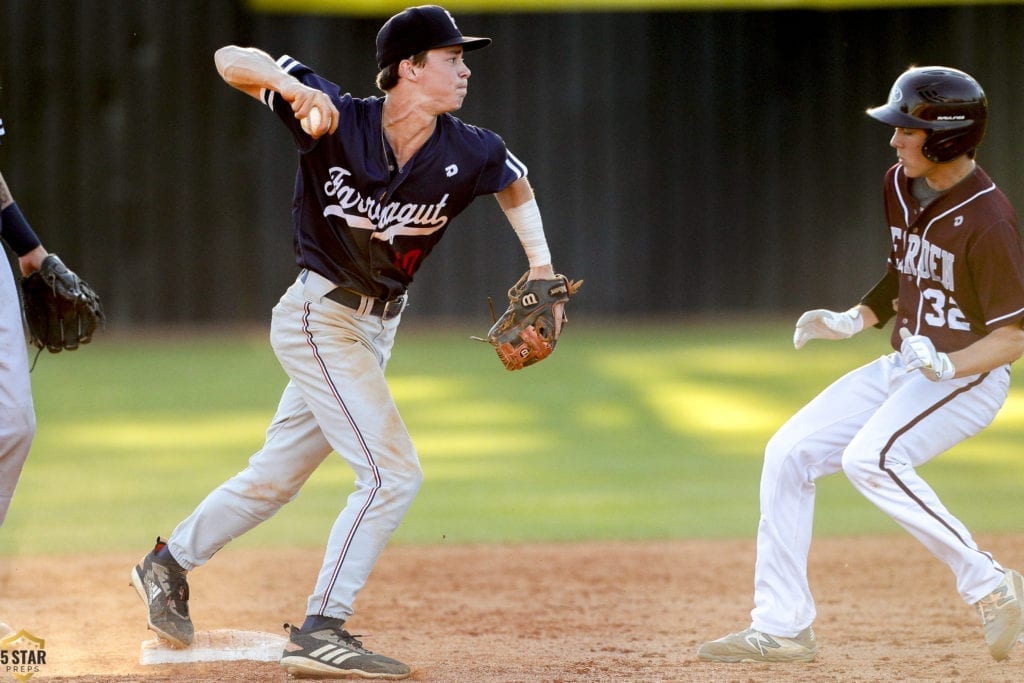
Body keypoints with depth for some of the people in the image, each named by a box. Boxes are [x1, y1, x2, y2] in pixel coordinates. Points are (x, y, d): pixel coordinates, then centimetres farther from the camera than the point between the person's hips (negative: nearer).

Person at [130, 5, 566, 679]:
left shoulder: (466, 154, -8)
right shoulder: (336, 118, -19)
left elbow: (516, 183, 15)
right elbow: (232, 59, -19)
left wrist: (541, 265, 1)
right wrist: (292, 86, -39)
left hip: (375, 328, 6)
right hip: (320, 315, -6)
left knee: (277, 473, 17)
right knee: (392, 471, -15)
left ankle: (170, 564, 36)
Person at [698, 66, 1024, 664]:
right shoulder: (901, 186, 3)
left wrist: (946, 365, -34)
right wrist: (854, 321, 7)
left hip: (969, 377, -9)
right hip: (904, 367, 9)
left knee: (869, 458, -31)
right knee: (790, 452, 2)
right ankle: (782, 630, 7)